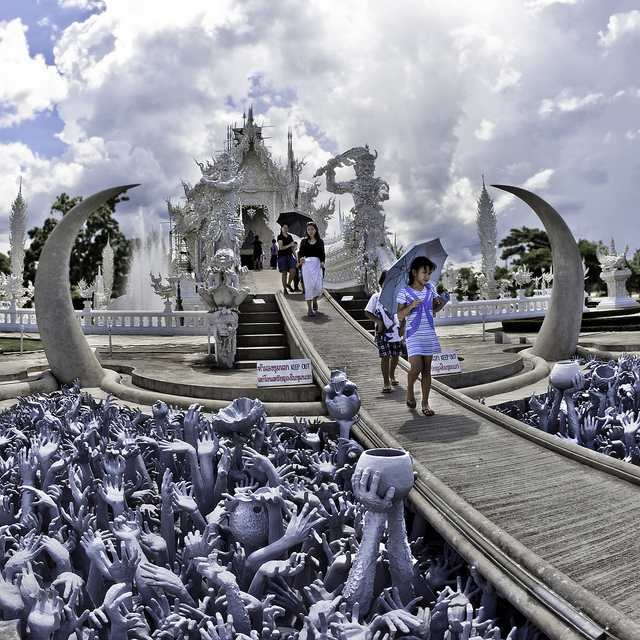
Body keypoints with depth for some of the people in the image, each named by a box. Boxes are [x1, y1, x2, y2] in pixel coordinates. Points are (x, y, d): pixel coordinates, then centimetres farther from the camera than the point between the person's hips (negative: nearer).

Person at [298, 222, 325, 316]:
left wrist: (322, 262, -6)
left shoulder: (320, 241, 13)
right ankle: (309, 308, -4)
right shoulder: (304, 241, 12)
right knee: (309, 285, -9)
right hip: (306, 264, -1)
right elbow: (300, 252, 11)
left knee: (318, 286, -6)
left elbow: (322, 253, 12)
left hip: (317, 264, 1)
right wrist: (300, 259, -10)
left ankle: (314, 300, 28)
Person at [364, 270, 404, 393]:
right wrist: (379, 321, -10)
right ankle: (386, 383, -2)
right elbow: (367, 312, 1)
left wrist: (402, 326, 2)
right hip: (382, 333, -3)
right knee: (385, 356, -8)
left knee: (395, 355, 12)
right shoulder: (376, 297, -1)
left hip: (396, 332, 3)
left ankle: (392, 375, 38)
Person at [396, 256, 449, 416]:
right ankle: (410, 389, 20)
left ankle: (425, 402, 15)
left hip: (429, 334, 4)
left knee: (427, 369, 6)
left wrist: (441, 304, -3)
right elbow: (400, 315, -7)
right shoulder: (405, 292, -6)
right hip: (413, 334, -4)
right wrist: (411, 306, -24)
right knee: (416, 368, -13)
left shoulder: (431, 289, 7)